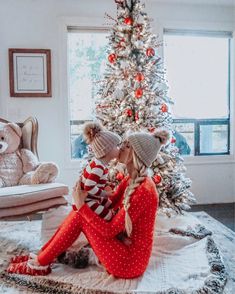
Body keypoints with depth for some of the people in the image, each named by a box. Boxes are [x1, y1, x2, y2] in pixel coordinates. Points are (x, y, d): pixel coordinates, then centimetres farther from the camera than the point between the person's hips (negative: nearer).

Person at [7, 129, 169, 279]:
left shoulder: (144, 190, -25)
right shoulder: (131, 180, 4)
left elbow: (110, 230, -24)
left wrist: (82, 206, -20)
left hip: (129, 261, -8)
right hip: (125, 248, 8)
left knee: (80, 216, -12)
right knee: (79, 212, 0)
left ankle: (40, 264, 3)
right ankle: (41, 257, 10)